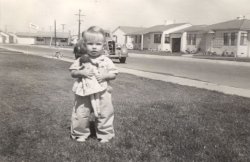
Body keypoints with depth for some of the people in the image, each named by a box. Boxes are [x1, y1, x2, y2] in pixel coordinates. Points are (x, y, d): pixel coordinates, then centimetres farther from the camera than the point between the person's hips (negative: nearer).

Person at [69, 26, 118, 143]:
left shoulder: (106, 61, 0)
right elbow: (72, 73, 2)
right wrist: (81, 72, -17)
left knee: (105, 114, 9)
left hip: (102, 93, 0)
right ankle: (80, 134, 27)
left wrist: (105, 76, -16)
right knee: (80, 115, 6)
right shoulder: (81, 59, 0)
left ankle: (105, 135, 28)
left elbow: (114, 74, 2)